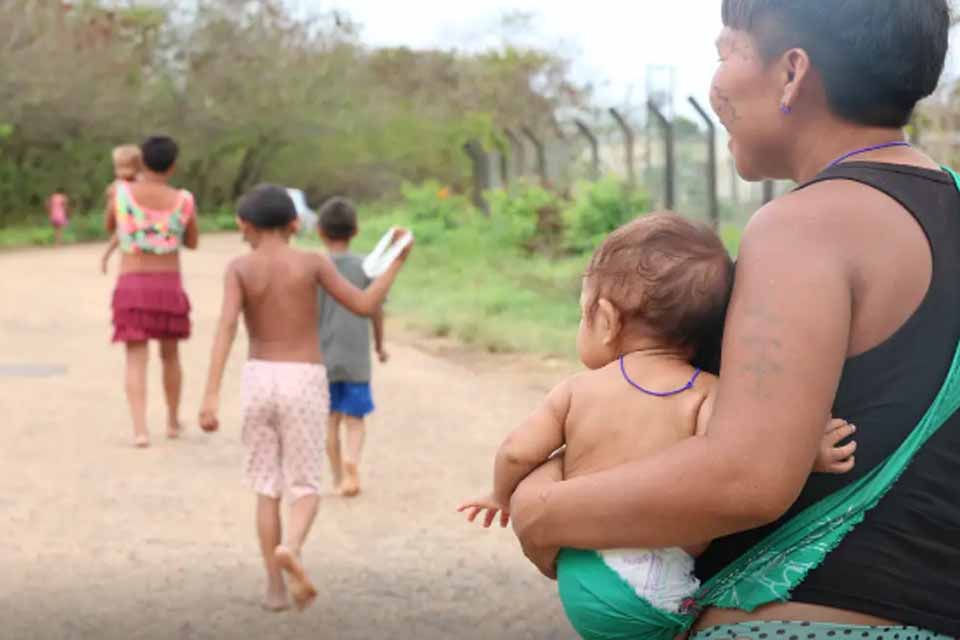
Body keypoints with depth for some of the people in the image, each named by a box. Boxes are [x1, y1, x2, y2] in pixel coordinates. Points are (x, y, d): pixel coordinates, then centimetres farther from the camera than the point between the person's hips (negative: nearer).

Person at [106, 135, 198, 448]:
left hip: (131, 285, -1)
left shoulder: (122, 191, -5)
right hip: (169, 286, 1)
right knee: (170, 354, 20)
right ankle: (173, 422, 32)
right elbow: (192, 242, 12)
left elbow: (110, 226, 15)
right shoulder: (183, 201, -5)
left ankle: (140, 430, -15)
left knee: (136, 360, -1)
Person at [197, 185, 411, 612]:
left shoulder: (239, 269, -2)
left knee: (268, 487, 12)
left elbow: (226, 327, -15)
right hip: (304, 383, -1)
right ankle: (290, 549, -27)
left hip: (259, 380, 1)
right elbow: (364, 306, -2)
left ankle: (274, 588, 10)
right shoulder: (312, 263, -2)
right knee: (304, 487, 5)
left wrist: (211, 396, -21)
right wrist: (396, 263, 12)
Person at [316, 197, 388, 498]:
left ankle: (338, 476, 17)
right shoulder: (365, 267, -3)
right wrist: (380, 346, 14)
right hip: (356, 359, -1)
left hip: (323, 357, 1)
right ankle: (351, 460, -21)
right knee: (355, 419, 6)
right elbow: (376, 310, 0)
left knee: (331, 418, 13)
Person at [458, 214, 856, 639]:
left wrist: (504, 497, 26)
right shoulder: (707, 395, -6)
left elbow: (517, 453, 7)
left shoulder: (578, 391, 4)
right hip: (658, 587, -4)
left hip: (579, 575, 4)